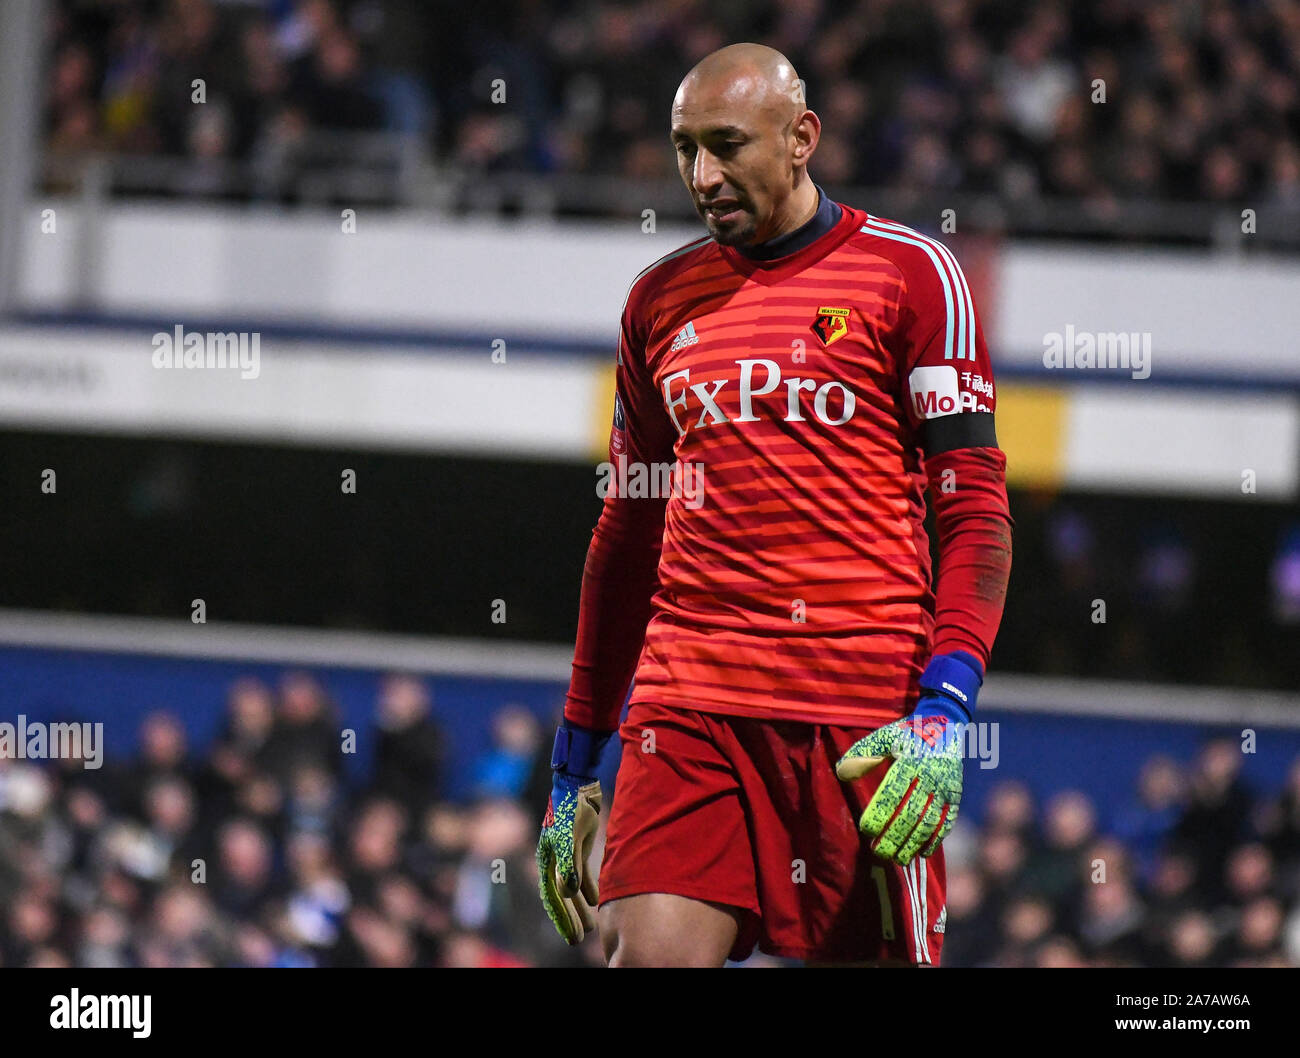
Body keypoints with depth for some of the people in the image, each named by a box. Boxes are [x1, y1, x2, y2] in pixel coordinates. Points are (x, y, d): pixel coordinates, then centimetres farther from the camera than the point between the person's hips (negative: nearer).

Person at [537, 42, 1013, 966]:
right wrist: (574, 763, 19)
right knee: (650, 954, -15)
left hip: (866, 711, -3)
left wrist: (946, 708, -16)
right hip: (686, 700, 3)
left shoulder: (909, 272, 2)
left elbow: (976, 510, -2)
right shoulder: (660, 301, 15)